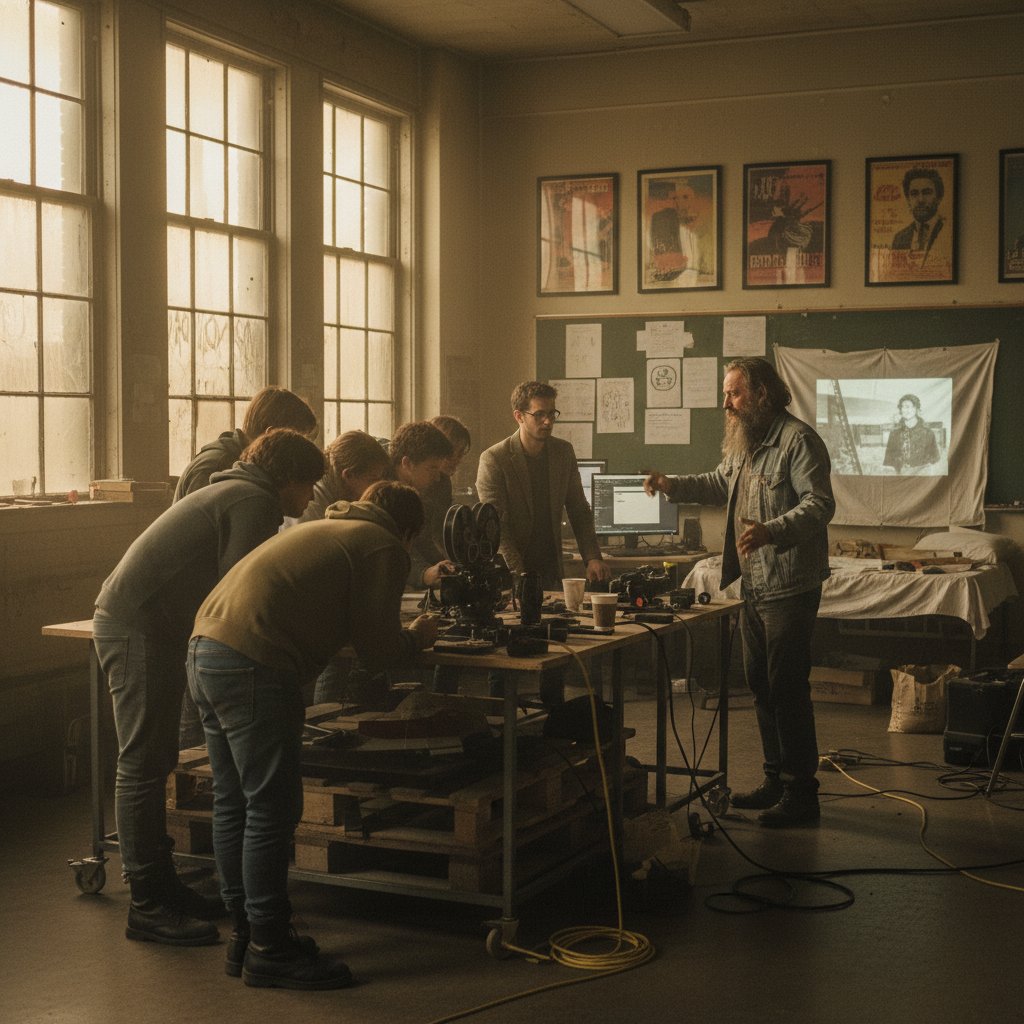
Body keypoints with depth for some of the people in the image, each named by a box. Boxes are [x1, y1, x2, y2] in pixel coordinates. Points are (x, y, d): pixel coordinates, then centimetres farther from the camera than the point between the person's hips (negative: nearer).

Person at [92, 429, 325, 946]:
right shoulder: (254, 502, -11)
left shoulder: (232, 493, 21)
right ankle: (147, 905, -1)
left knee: (153, 763, 15)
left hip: (131, 625, 11)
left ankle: (160, 884, 24)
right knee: (142, 767, -6)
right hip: (137, 629, -11)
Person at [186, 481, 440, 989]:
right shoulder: (385, 549, 1)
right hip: (253, 666, -9)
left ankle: (246, 933, 25)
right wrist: (416, 638, 18)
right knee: (272, 810, -1)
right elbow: (375, 650, -1)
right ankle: (269, 949, 6)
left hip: (206, 647, 10)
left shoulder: (321, 529, 27)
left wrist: (398, 635, 33)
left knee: (233, 805, 15)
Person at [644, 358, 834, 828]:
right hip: (754, 587, 10)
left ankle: (800, 794, 1)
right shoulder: (743, 444, 15)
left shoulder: (798, 439, -14)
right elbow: (720, 484, 32)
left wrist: (772, 530, -37)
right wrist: (672, 485, 18)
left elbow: (819, 503, -23)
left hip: (789, 587, -10)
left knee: (787, 688, -7)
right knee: (761, 685, 15)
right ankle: (776, 780, 26)